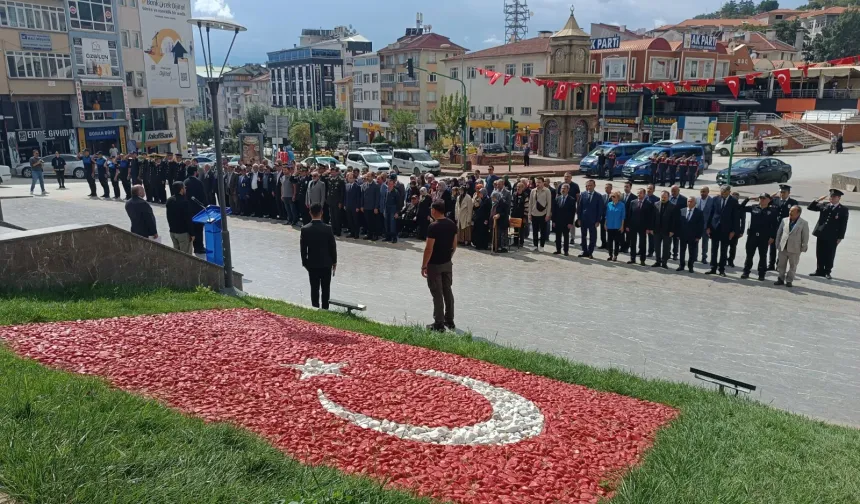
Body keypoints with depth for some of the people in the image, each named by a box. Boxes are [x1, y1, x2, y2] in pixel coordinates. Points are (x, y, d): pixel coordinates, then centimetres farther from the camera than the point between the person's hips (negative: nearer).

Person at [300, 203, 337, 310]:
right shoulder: (327, 228, -13)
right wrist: (334, 262, 6)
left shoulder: (305, 229, -10)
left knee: (314, 289, 9)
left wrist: (304, 262, 9)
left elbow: (302, 248, -4)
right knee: (326, 289, 11)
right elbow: (333, 246, -7)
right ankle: (325, 309, 17)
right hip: (326, 263, -1)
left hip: (312, 264, 1)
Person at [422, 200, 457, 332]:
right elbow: (454, 245, 9)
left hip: (434, 265, -7)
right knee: (448, 291, 15)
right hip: (447, 263, 7)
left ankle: (439, 324, 6)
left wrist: (424, 266, -12)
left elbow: (429, 249, -19)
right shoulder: (452, 224, 2)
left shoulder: (433, 227, -20)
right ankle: (449, 321, 23)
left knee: (437, 294, 0)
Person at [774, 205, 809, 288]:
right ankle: (781, 279, 20)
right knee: (781, 265, 10)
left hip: (795, 249, -3)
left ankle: (789, 280, 15)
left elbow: (805, 237, -3)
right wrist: (777, 244, 8)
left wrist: (804, 247, -7)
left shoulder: (803, 223, -4)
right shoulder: (784, 220, 6)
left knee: (792, 265, 6)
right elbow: (779, 233, 11)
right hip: (783, 247, 3)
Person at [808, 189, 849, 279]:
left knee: (829, 255, 2)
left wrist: (840, 237, -8)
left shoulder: (843, 210, -2)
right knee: (820, 254, 9)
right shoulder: (824, 206, 8)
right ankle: (820, 271, 18)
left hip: (832, 237, -4)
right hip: (821, 234, 4)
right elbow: (810, 207, 10)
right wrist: (818, 200, -6)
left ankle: (827, 272, 12)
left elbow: (843, 225, -4)